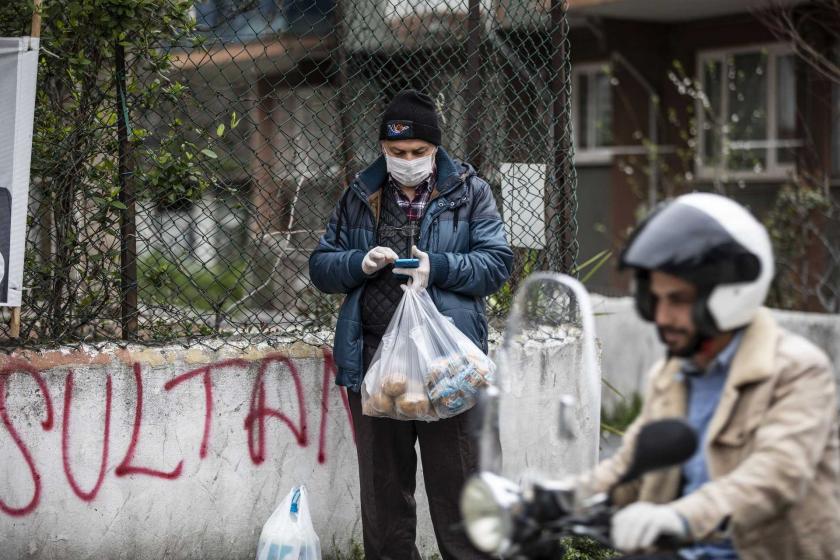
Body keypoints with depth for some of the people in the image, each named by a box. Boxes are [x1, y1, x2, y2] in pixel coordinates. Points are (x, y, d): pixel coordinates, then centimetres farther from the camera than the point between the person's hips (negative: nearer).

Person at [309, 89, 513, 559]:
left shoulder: (468, 191, 4)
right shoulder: (360, 197, 11)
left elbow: (498, 263, -3)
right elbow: (321, 267, 11)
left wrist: (437, 267, -17)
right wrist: (360, 263, -10)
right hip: (374, 358, 3)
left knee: (455, 482, 3)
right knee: (383, 485, 10)